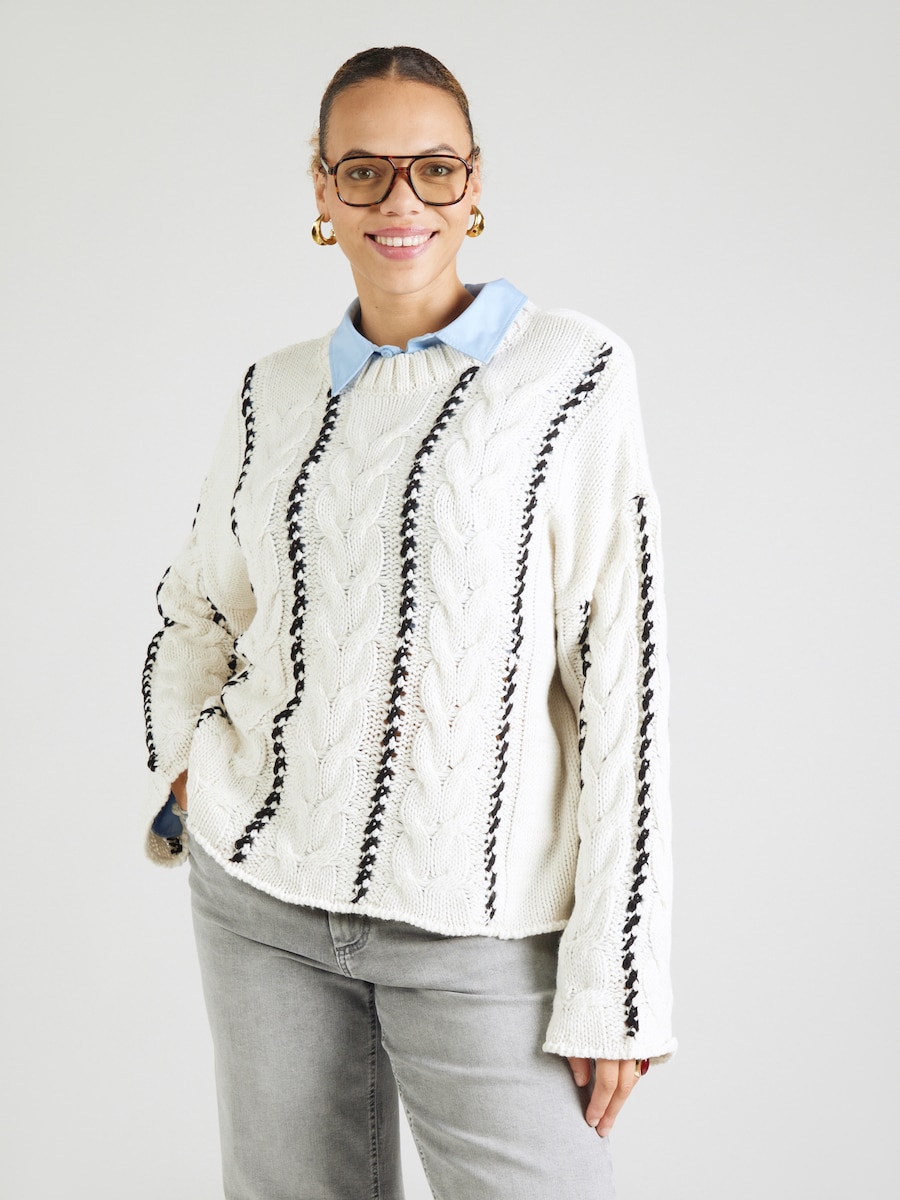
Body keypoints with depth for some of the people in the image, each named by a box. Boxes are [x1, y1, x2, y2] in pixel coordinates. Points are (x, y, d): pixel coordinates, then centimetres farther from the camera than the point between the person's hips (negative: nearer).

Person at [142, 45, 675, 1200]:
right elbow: (197, 613, 21)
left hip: (482, 924, -3)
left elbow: (619, 679, -9)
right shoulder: (276, 394, 7)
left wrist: (612, 984, -11)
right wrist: (182, 777, 4)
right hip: (264, 891, 4)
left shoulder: (573, 377, -6)